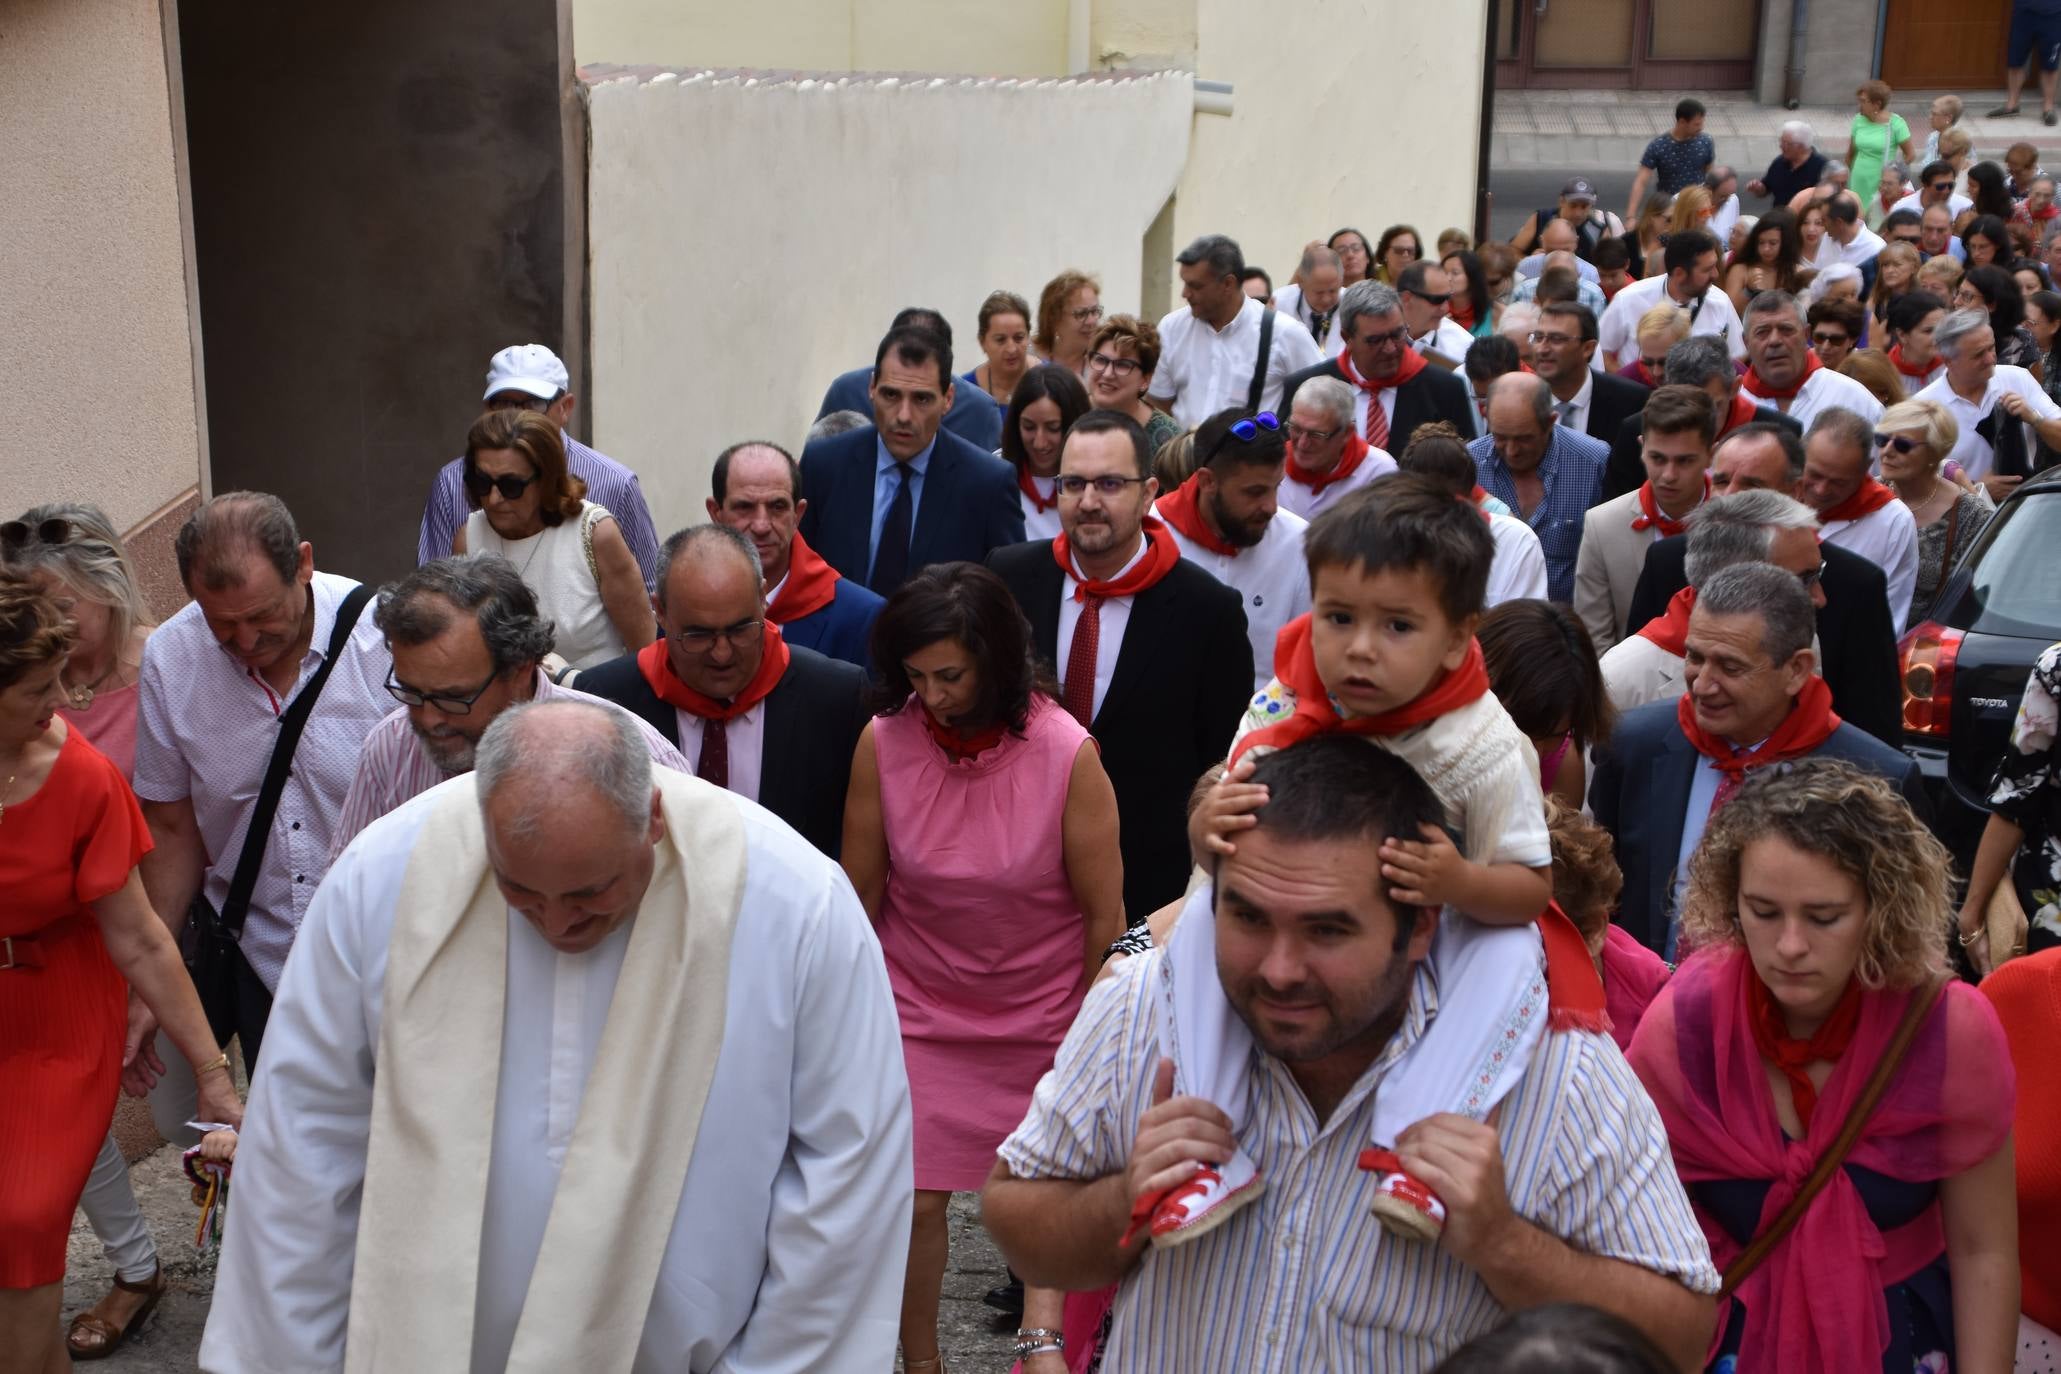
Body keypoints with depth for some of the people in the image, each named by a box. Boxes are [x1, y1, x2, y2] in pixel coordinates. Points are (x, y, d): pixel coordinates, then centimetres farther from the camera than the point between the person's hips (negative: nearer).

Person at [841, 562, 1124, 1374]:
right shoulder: (884, 741, -13)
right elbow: (861, 893, -1)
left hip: (1042, 1017, -1)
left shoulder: (1068, 753, -17)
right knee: (915, 1196, 0)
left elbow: (1103, 914, -7)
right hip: (919, 1007, 1)